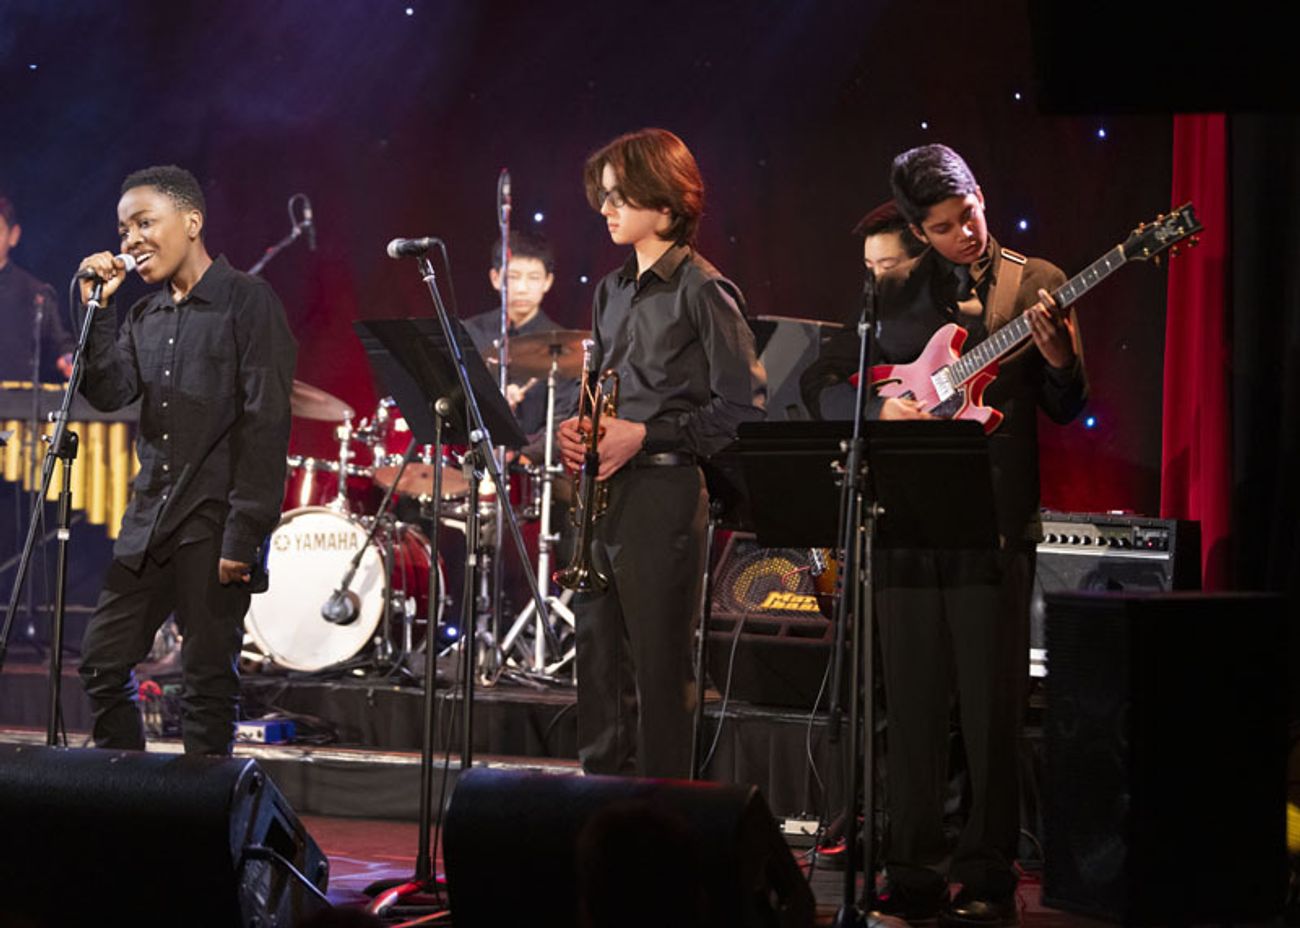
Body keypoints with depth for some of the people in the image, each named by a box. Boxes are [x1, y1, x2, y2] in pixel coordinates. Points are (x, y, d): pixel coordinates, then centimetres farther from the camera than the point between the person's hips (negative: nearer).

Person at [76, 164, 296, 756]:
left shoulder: (248, 302, -5)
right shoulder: (144, 317, 15)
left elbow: (266, 423, -12)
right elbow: (108, 394, 2)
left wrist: (244, 533, -18)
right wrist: (97, 308, -4)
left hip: (215, 522, -7)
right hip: (149, 519, 7)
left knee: (209, 680, -2)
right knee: (101, 662, 6)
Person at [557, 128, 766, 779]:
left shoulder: (702, 290, -7)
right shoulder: (611, 292, 17)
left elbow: (742, 408, -11)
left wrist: (645, 435, -16)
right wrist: (578, 428, 5)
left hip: (664, 493, -8)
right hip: (601, 493, 8)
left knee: (658, 671, -5)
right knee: (598, 664, 10)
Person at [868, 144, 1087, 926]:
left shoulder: (1038, 283, 4)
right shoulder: (893, 291, 12)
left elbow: (1067, 409, 1)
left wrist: (1057, 360, -19)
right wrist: (882, 408, -5)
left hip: (994, 522, -3)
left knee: (991, 709, -3)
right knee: (912, 708, 7)